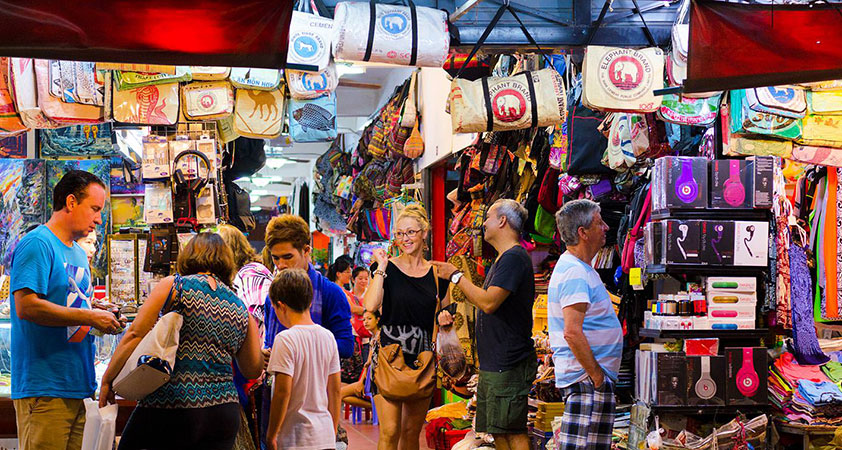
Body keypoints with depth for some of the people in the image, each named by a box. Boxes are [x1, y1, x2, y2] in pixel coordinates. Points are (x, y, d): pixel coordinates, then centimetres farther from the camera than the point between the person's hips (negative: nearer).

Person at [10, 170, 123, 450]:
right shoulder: (37, 244, -9)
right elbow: (26, 306, -20)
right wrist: (90, 317, -16)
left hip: (77, 387, 9)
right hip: (45, 389, -9)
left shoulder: (79, 254, 21)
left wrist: (102, 318, 5)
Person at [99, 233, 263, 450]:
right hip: (224, 414, 5)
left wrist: (107, 381, 4)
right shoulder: (241, 310, 12)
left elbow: (134, 336, -5)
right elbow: (253, 370, 16)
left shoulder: (172, 286, 0)